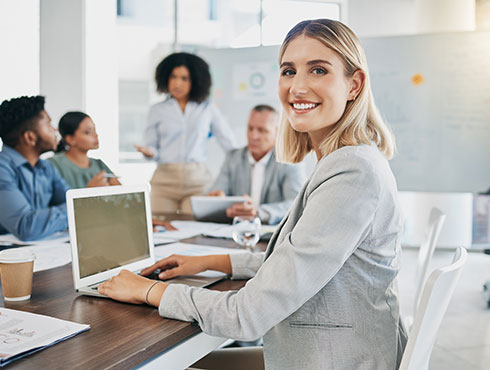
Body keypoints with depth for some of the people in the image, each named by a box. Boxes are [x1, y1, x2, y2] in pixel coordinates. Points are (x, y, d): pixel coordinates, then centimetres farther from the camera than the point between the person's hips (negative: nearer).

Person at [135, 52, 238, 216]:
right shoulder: (157, 110, 12)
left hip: (198, 179, -1)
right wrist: (148, 152, -11)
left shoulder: (207, 109, 9)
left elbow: (229, 144, 11)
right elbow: (152, 146, 11)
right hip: (165, 178, 1)